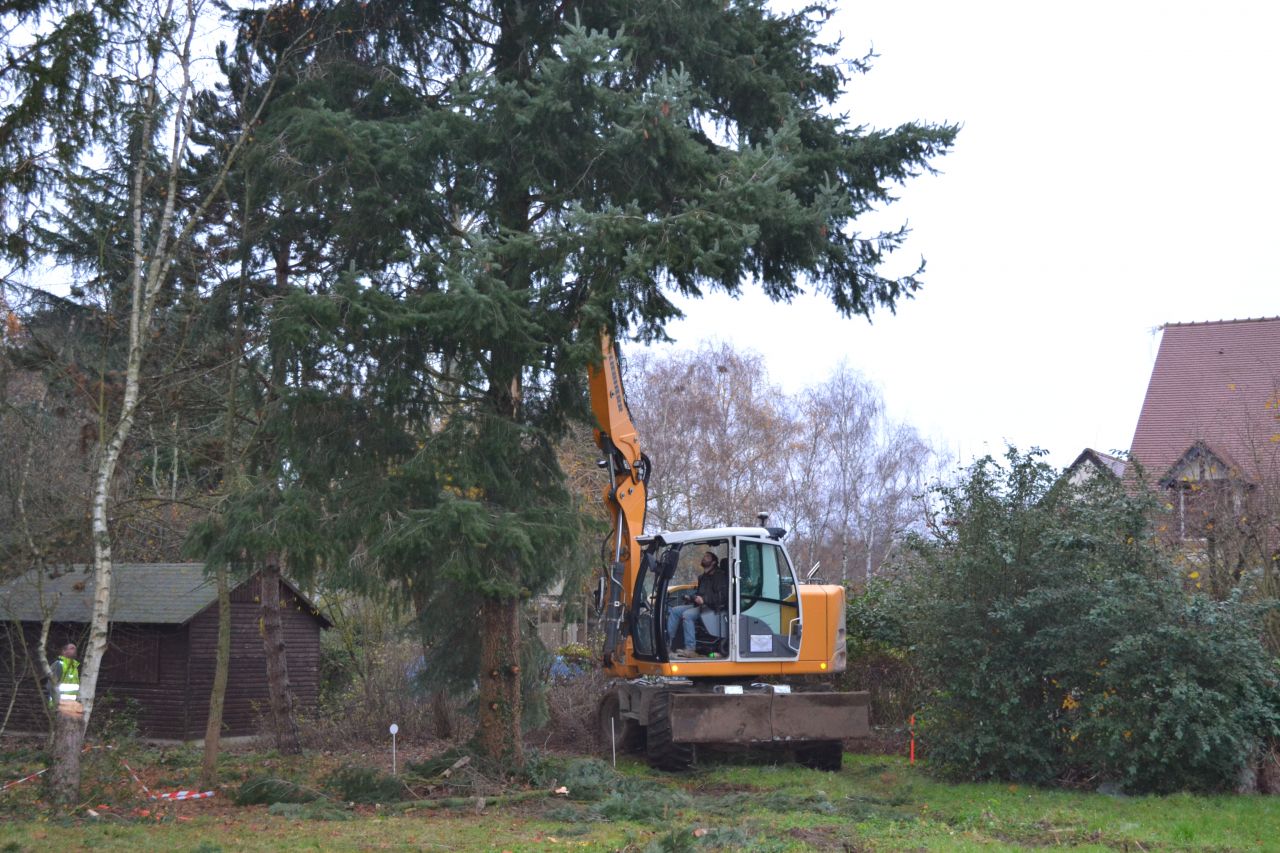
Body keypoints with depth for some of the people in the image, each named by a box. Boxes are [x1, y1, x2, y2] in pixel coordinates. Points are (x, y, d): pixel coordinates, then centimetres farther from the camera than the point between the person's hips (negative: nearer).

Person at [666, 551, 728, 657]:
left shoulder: (719, 577, -3)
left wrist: (704, 600, -24)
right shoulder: (702, 577, 24)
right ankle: (668, 642, -11)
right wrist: (691, 597, 12)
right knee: (674, 611, -5)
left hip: (711, 607, -9)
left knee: (687, 615, -32)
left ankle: (690, 649, -36)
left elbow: (721, 596, -14)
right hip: (698, 605, 9)